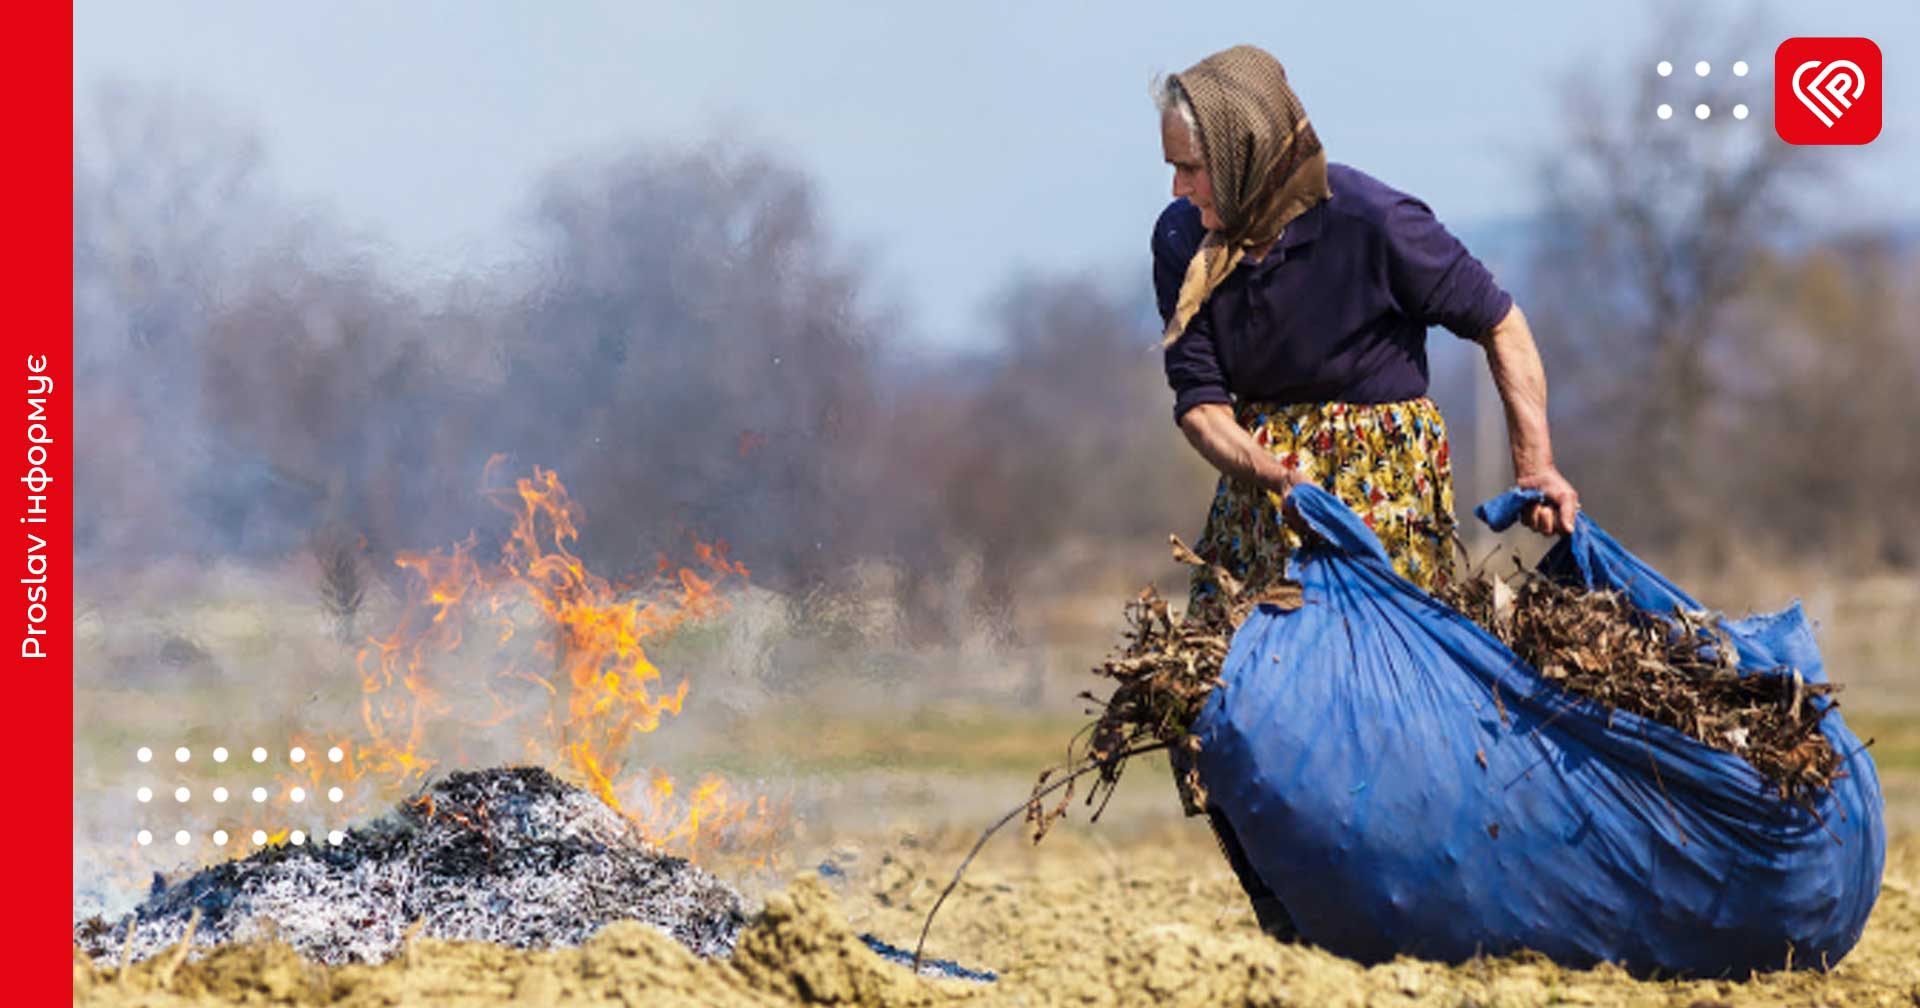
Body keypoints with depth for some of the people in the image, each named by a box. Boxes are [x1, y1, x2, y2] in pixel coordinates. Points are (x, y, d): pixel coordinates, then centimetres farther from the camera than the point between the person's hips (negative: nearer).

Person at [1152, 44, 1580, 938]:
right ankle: (1292, 929, 12)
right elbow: (1198, 399, -5)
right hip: (1261, 472, 5)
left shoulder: (1373, 224, -19)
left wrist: (1536, 465, -12)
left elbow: (1498, 324, -7)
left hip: (1383, 476, -5)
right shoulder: (1184, 240, -5)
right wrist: (1263, 471, -25)